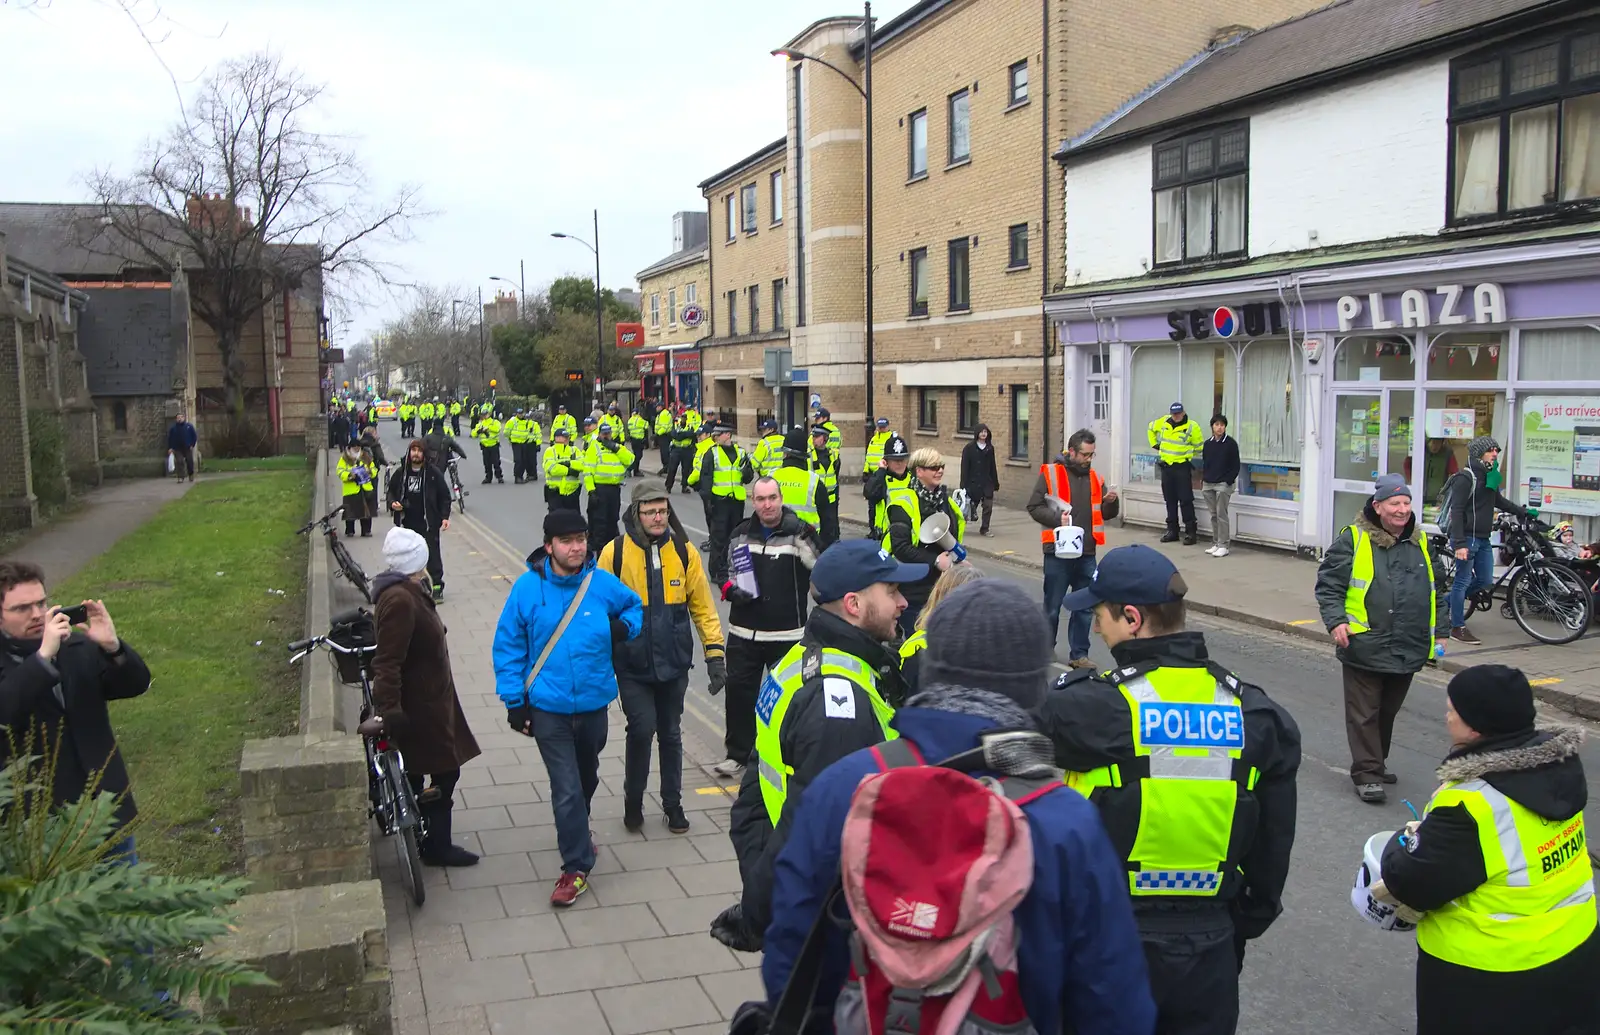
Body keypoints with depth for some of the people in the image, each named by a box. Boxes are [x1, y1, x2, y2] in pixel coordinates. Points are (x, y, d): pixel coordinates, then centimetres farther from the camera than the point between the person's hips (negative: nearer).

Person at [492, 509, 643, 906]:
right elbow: (508, 646, -4)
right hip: (548, 706, -3)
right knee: (566, 789, -5)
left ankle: (576, 831, 50)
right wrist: (514, 700, -7)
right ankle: (577, 867, 10)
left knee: (587, 777, 23)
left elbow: (634, 606, 13)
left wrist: (624, 626, -10)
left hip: (594, 702, 3)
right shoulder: (528, 587, -12)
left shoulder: (603, 583, -8)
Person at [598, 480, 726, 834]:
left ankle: (673, 804, 31)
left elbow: (702, 606, 1)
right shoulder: (614, 552, -9)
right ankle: (633, 800, 13)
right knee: (642, 729, -11)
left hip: (674, 663, 2)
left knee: (671, 734, 14)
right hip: (632, 666, -2)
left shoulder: (684, 551, -3)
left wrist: (715, 652, -3)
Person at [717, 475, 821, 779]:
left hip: (787, 634, -3)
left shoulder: (799, 533, -6)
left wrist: (808, 546, -25)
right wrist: (731, 590, -2)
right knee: (738, 692, 8)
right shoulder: (741, 533, 6)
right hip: (743, 632, 3)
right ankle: (737, 754, 23)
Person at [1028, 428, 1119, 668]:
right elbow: (1034, 507, -7)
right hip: (1057, 552, -4)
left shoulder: (1095, 477, 11)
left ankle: (1079, 654, 18)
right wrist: (1056, 517, -21)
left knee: (1085, 607, 8)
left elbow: (1106, 514, 17)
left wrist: (1111, 502, -4)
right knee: (1052, 606, 6)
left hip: (1086, 554, 5)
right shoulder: (1050, 473, -5)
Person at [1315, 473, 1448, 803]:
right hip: (1365, 648, -5)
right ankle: (1367, 774, 6)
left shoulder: (1421, 542, 12)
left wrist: (1440, 631, 17)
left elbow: (1436, 591, 21)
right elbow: (1328, 585, -5)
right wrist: (1336, 622, -17)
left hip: (1408, 649, 5)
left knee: (1388, 711, 17)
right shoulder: (1353, 539, -6)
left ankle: (1375, 762, 33)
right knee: (1364, 714, 0)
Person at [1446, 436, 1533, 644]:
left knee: (1485, 581, 11)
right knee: (1463, 581, -3)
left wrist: (1523, 512, 33)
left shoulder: (1489, 476, 13)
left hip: (1483, 539, 9)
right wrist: (1459, 544, -23)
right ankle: (1458, 627, 4)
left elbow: (1499, 501, 31)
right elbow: (1456, 511, -18)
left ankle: (1449, 600, 29)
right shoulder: (1466, 478, -14)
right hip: (1467, 537, -9)